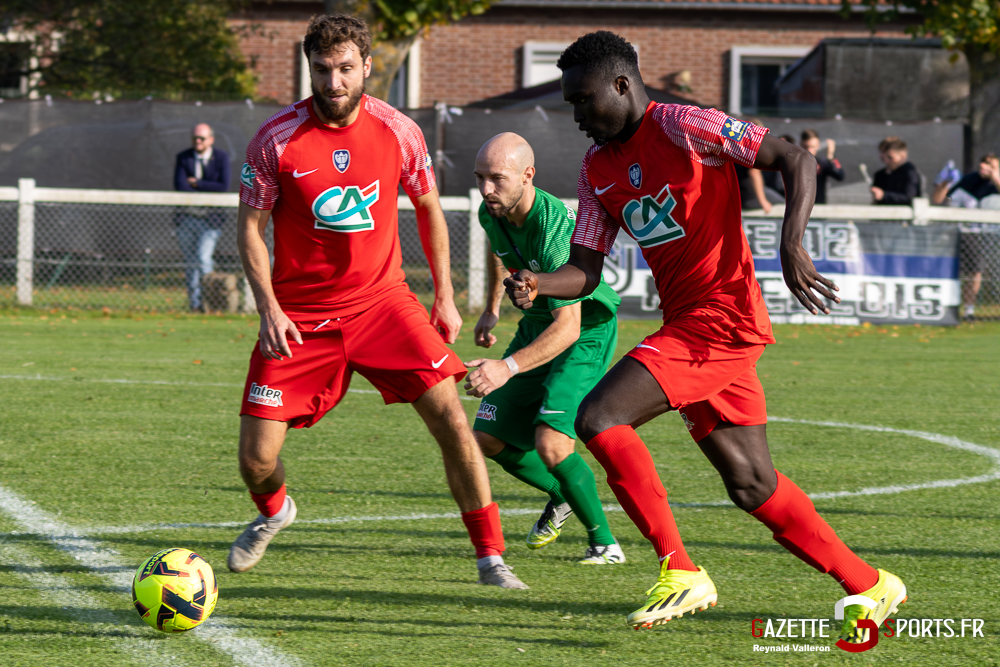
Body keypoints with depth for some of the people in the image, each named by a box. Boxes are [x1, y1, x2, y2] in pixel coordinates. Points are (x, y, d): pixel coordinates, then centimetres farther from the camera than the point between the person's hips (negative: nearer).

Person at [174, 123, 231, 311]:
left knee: (203, 258, -17)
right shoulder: (183, 158, 5)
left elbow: (224, 187, -9)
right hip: (188, 216, 3)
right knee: (190, 262, 3)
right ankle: (194, 302, 8)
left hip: (210, 218, -3)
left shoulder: (221, 157, 1)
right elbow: (180, 186, -7)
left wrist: (196, 183, -9)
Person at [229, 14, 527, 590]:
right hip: (299, 315, -1)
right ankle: (273, 512, 34)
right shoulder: (277, 139, -11)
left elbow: (429, 209, 11)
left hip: (381, 300, 1)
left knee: (452, 419, -15)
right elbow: (251, 228, -3)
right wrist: (269, 309, -14)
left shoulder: (398, 131, -5)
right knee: (256, 460, -4)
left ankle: (491, 556, -3)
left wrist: (445, 297, 9)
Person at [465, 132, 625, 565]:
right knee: (489, 439, 4)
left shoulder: (555, 226, -34)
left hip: (587, 333, -8)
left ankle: (604, 542, -3)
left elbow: (568, 326, -38)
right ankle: (561, 496, 32)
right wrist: (492, 309, 26)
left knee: (550, 443, -23)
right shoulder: (491, 212, -9)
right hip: (536, 326, 8)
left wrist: (508, 367, -47)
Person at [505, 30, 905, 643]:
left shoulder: (684, 128, -10)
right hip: (688, 324, 9)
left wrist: (793, 245, -26)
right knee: (751, 484, 11)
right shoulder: (597, 167, 14)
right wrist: (539, 286, -10)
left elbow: (797, 160, -13)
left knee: (598, 419, -20)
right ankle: (871, 585, 23)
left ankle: (681, 573, -14)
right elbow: (586, 270, 12)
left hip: (719, 317, -9)